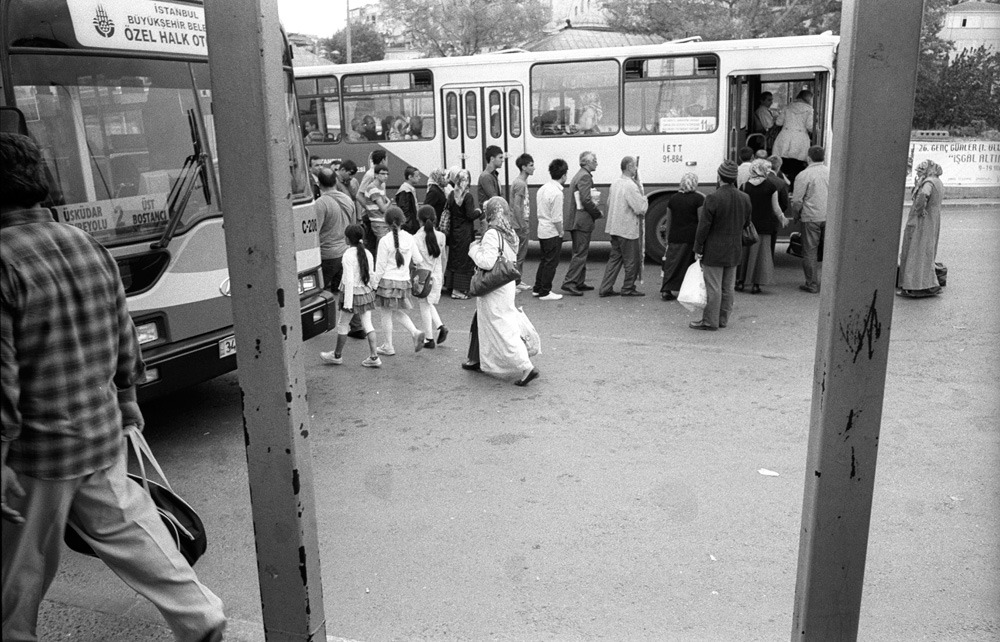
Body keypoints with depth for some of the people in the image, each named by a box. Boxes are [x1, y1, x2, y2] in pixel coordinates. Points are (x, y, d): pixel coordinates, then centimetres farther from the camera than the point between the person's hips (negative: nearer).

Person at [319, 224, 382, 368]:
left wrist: (348, 303, -18)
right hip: (367, 292, 6)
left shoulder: (348, 255, -17)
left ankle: (337, 355, 26)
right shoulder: (367, 254, 2)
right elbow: (370, 276, 8)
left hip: (353, 293, -6)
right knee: (367, 325, 9)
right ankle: (374, 357, 6)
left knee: (342, 325, 11)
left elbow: (349, 280, -20)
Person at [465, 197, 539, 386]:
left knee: (502, 330, -5)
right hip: (507, 285, 9)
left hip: (494, 290, -9)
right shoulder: (510, 234, 6)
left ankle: (527, 368, -8)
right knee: (480, 323, 23)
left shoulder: (492, 234, -20)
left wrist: (474, 249, -10)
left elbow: (487, 262, -27)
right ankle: (477, 360, 36)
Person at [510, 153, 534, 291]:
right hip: (519, 225, -10)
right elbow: (516, 207, -21)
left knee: (521, 254, 14)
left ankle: (519, 281, 21)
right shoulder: (520, 183, -16)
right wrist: (523, 227, -20)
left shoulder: (522, 182, 14)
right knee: (519, 255, -4)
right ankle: (514, 283, 2)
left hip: (522, 224, 10)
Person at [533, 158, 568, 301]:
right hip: (552, 233, -8)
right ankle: (545, 292, 8)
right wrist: (561, 233, -7)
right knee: (551, 263, 2)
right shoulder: (557, 193, -20)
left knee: (544, 260, 19)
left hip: (542, 230, 8)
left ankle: (537, 289, 25)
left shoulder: (542, 188, 6)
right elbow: (556, 218, -21)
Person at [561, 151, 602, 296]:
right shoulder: (585, 176, -14)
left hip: (575, 221, 10)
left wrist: (595, 211, 14)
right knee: (580, 253, -8)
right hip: (583, 222, -10)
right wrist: (598, 213, -10)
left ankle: (579, 282, 22)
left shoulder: (579, 175, 18)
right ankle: (568, 283, -9)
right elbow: (586, 200, -22)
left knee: (580, 252, 15)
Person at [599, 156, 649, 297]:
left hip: (614, 227, 9)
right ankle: (628, 289, 15)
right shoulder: (630, 186, -18)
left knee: (615, 258, 14)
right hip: (628, 230, -9)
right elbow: (641, 208, -18)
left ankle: (605, 288, 11)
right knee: (632, 260, 5)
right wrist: (641, 189, -6)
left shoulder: (615, 183, 9)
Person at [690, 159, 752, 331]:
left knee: (713, 288, -1)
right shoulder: (744, 198, 1)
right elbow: (746, 222, 11)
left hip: (714, 251, -6)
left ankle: (710, 321, 4)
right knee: (728, 287, 13)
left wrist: (698, 249, -9)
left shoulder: (713, 199, -18)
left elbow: (703, 226, -16)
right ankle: (723, 319, 22)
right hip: (734, 252, 6)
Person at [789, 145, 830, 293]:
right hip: (830, 217, 4)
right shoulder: (831, 173, 3)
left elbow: (797, 200, -8)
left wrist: (796, 215, 7)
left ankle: (812, 284, 7)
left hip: (811, 217, -4)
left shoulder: (804, 175, -8)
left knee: (810, 251, 4)